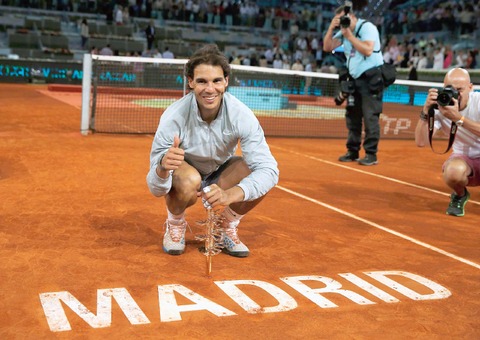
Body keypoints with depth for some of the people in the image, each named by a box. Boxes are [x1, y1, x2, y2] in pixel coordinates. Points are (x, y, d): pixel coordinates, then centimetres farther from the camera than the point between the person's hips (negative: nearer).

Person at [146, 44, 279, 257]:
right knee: (189, 180, -38)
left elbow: (268, 169, -33)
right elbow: (156, 190, -28)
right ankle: (175, 225, -2)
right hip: (184, 171, -2)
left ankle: (228, 226, 1)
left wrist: (230, 194, -51)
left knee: (261, 172, -27)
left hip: (220, 173, 2)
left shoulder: (241, 115, -27)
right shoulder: (174, 117, -31)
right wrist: (162, 169, -54)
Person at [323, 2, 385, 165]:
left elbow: (367, 50, -22)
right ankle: (352, 151, 13)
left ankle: (371, 154, -6)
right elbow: (327, 47, 8)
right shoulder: (344, 31, 13)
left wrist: (349, 36, -19)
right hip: (354, 79, 7)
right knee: (352, 116, 7)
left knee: (370, 116, -9)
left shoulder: (367, 27, -9)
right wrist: (331, 28, -4)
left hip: (371, 78, -7)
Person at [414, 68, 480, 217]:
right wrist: (426, 111, -32)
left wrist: (458, 118, -40)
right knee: (453, 172, -36)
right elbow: (421, 142, -22)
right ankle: (460, 196, 3)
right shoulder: (439, 106, -12)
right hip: (464, 158, 1)